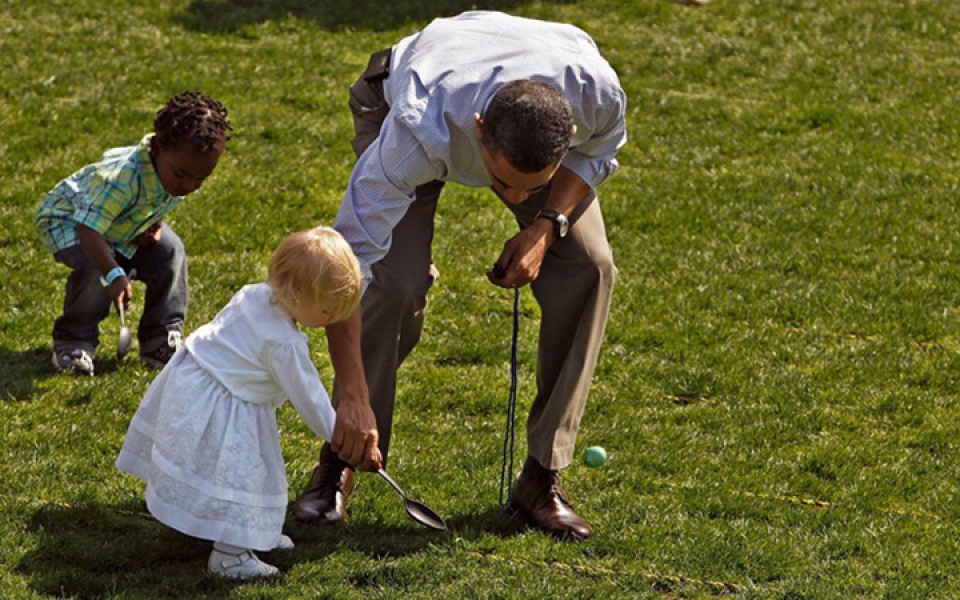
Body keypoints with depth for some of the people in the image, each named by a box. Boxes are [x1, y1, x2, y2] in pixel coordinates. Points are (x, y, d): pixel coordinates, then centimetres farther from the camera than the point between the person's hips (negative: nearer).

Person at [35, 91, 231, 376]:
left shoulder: (181, 169, -21)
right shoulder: (122, 178, -46)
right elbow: (89, 230, -51)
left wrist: (155, 226, -17)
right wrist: (115, 276, -63)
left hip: (127, 223, 7)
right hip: (68, 218, -7)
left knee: (170, 252, -10)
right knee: (95, 268, -32)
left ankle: (162, 339, 3)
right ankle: (73, 342, -11)